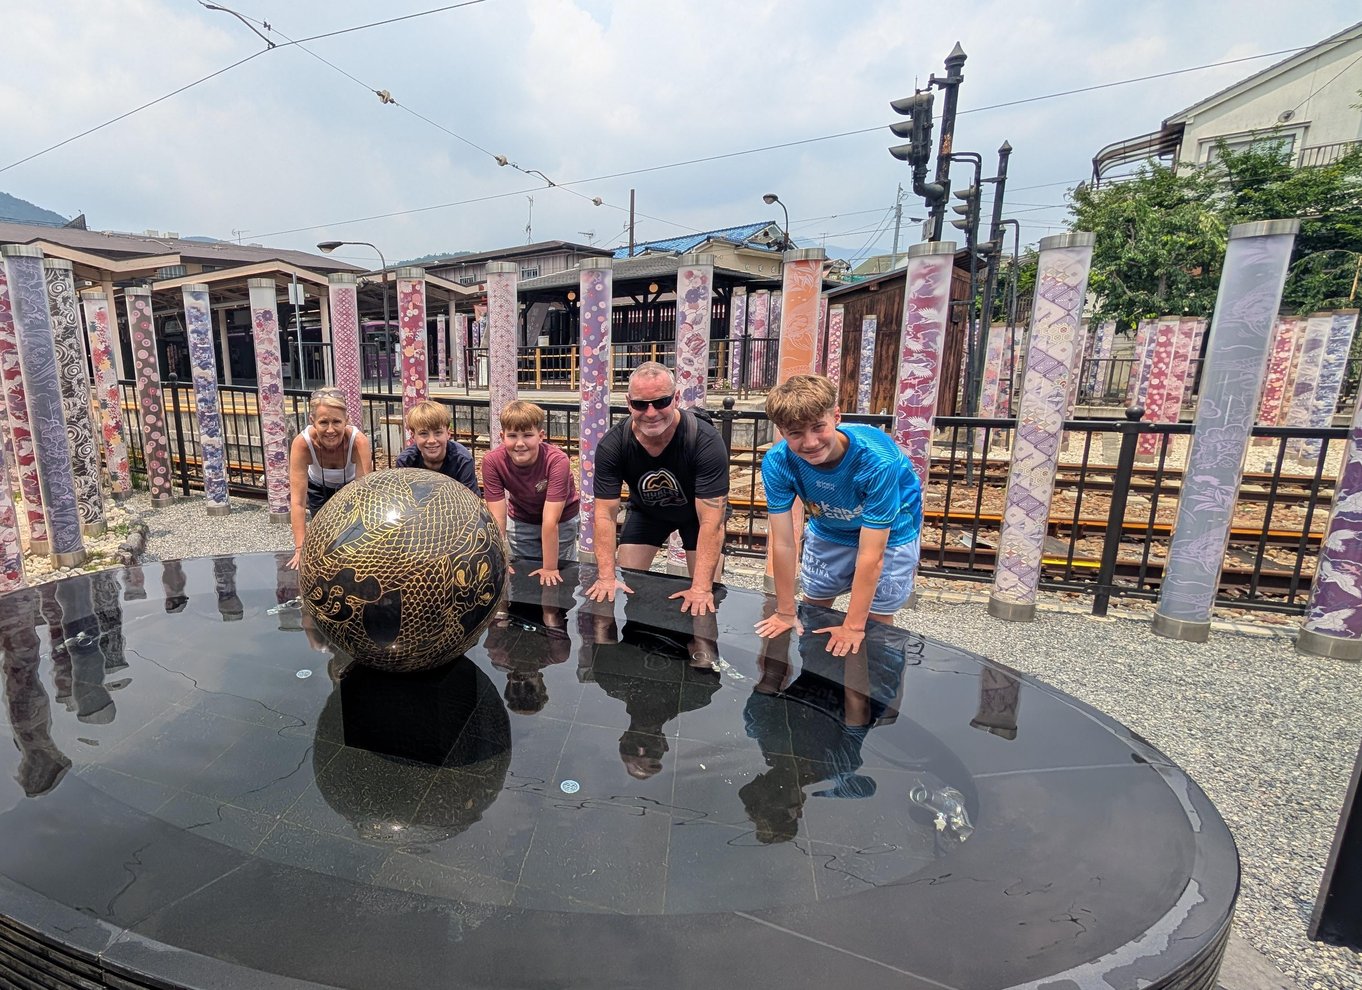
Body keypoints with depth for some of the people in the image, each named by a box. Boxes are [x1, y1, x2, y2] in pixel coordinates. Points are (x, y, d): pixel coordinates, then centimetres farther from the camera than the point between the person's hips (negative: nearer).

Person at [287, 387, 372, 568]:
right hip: (319, 488, 1)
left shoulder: (359, 441, -39)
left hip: (351, 486, -1)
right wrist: (300, 548, -40)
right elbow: (298, 500, -35)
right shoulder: (302, 443, -36)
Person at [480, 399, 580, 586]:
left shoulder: (557, 461, -36)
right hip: (520, 520, 3)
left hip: (561, 520, -2)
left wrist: (550, 568, -31)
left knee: (560, 573, 5)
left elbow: (550, 521, -35)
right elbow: (497, 519, -25)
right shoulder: (492, 461, -27)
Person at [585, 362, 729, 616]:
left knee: (705, 599, -8)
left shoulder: (706, 442, -37)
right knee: (625, 584, 1)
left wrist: (701, 588, -40)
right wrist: (607, 577, -28)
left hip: (698, 511, -2)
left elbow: (711, 521, -37)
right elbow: (606, 513, -22)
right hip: (646, 509, 2)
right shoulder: (612, 445, -28)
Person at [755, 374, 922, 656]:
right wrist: (786, 614, -16)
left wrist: (853, 626, -29)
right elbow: (783, 543, -24)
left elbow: (871, 554, -34)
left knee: (875, 620, 1)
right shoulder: (777, 462, -30)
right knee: (813, 608, 15)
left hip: (889, 532, -3)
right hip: (828, 530, 3)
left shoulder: (877, 460, -39)